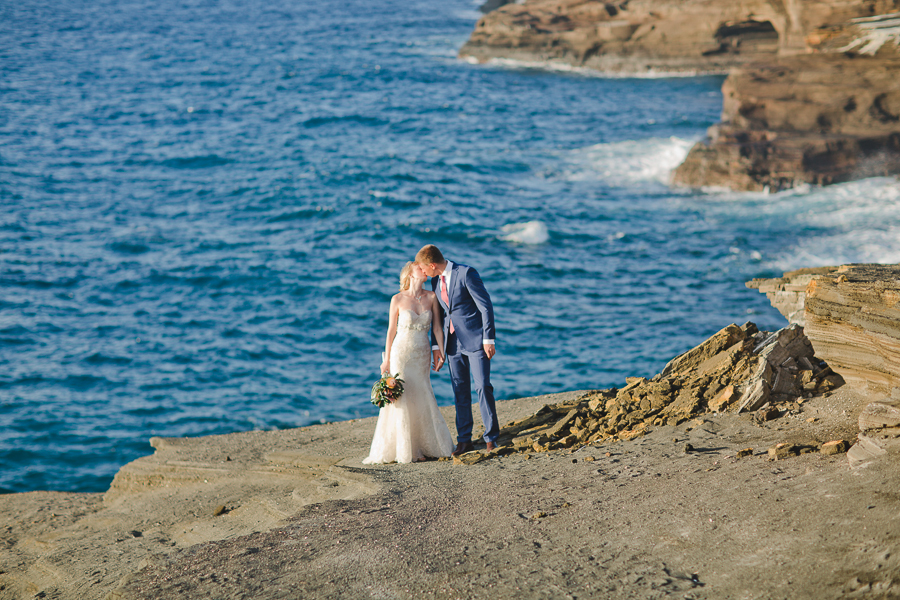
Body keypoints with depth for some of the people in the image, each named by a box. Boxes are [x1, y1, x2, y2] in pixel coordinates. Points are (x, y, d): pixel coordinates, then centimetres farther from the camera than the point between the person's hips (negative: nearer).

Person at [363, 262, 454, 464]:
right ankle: (402, 449, 4)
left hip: (422, 355, 3)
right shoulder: (398, 299, -6)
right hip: (402, 353, -3)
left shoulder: (431, 297, 1)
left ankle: (426, 446, 16)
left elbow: (436, 327, 5)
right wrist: (386, 359, -1)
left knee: (422, 399, 6)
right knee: (401, 400, -3)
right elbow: (391, 330, -1)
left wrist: (440, 350, -5)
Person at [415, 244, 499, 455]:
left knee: (483, 387, -8)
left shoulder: (466, 273, -13)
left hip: (475, 340, -7)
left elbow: (486, 306, -13)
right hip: (453, 342, 7)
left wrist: (488, 339, -15)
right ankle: (464, 440, 14)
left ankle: (491, 438, 1)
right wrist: (436, 345, 11)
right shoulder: (436, 281, 9)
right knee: (460, 391, 8)